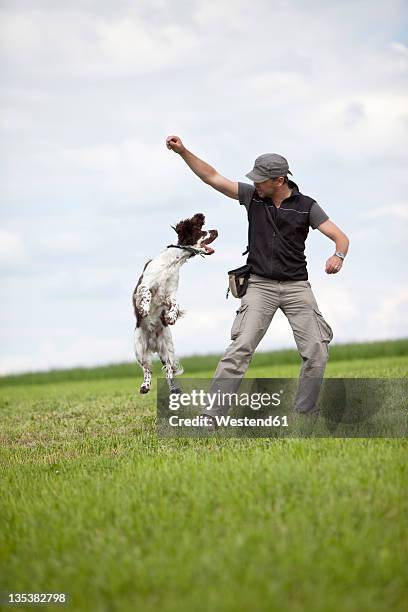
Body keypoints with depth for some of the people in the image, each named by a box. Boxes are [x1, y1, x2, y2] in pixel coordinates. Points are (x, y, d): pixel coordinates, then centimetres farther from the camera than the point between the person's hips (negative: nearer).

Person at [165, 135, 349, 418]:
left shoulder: (306, 206, 0)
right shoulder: (252, 196, 4)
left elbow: (341, 237, -3)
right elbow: (212, 177, 2)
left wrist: (338, 256, -26)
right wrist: (183, 151, -8)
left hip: (297, 286, 1)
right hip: (261, 286, -1)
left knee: (317, 351, -7)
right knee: (241, 347, -15)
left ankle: (304, 414, 10)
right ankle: (212, 416, -20)